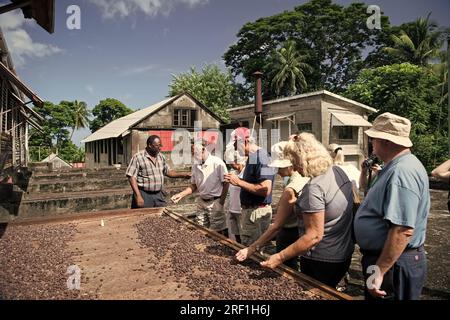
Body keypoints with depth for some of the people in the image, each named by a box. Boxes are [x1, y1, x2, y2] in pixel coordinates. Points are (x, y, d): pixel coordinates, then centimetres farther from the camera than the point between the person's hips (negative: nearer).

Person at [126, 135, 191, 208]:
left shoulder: (161, 157, 9)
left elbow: (167, 171, 19)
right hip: (144, 195, -5)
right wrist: (138, 196, -19)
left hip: (159, 195, 6)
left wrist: (183, 175, 6)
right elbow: (132, 178, -12)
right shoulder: (138, 157, -9)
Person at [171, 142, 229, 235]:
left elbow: (225, 184, -9)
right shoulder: (196, 166, 5)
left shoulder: (217, 163, -13)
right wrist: (181, 195, -1)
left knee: (219, 232, -1)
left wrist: (221, 203, -12)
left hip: (215, 202, -5)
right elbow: (193, 186, 13)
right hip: (201, 202, 6)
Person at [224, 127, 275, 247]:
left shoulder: (260, 156, -18)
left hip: (257, 212, -10)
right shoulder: (251, 157, 11)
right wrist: (237, 181, 7)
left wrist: (239, 182, -20)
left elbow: (265, 189, -27)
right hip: (248, 210, 10)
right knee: (246, 247, 19)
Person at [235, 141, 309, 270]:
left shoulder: (291, 189, -26)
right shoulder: (306, 179, 1)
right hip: (300, 233, 9)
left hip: (289, 236, -9)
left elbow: (277, 225, -27)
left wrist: (252, 248, -26)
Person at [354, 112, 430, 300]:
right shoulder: (398, 166, 9)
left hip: (394, 264, -10)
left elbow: (403, 229, -31)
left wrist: (379, 271, -28)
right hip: (388, 257, 10)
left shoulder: (402, 172, -26)